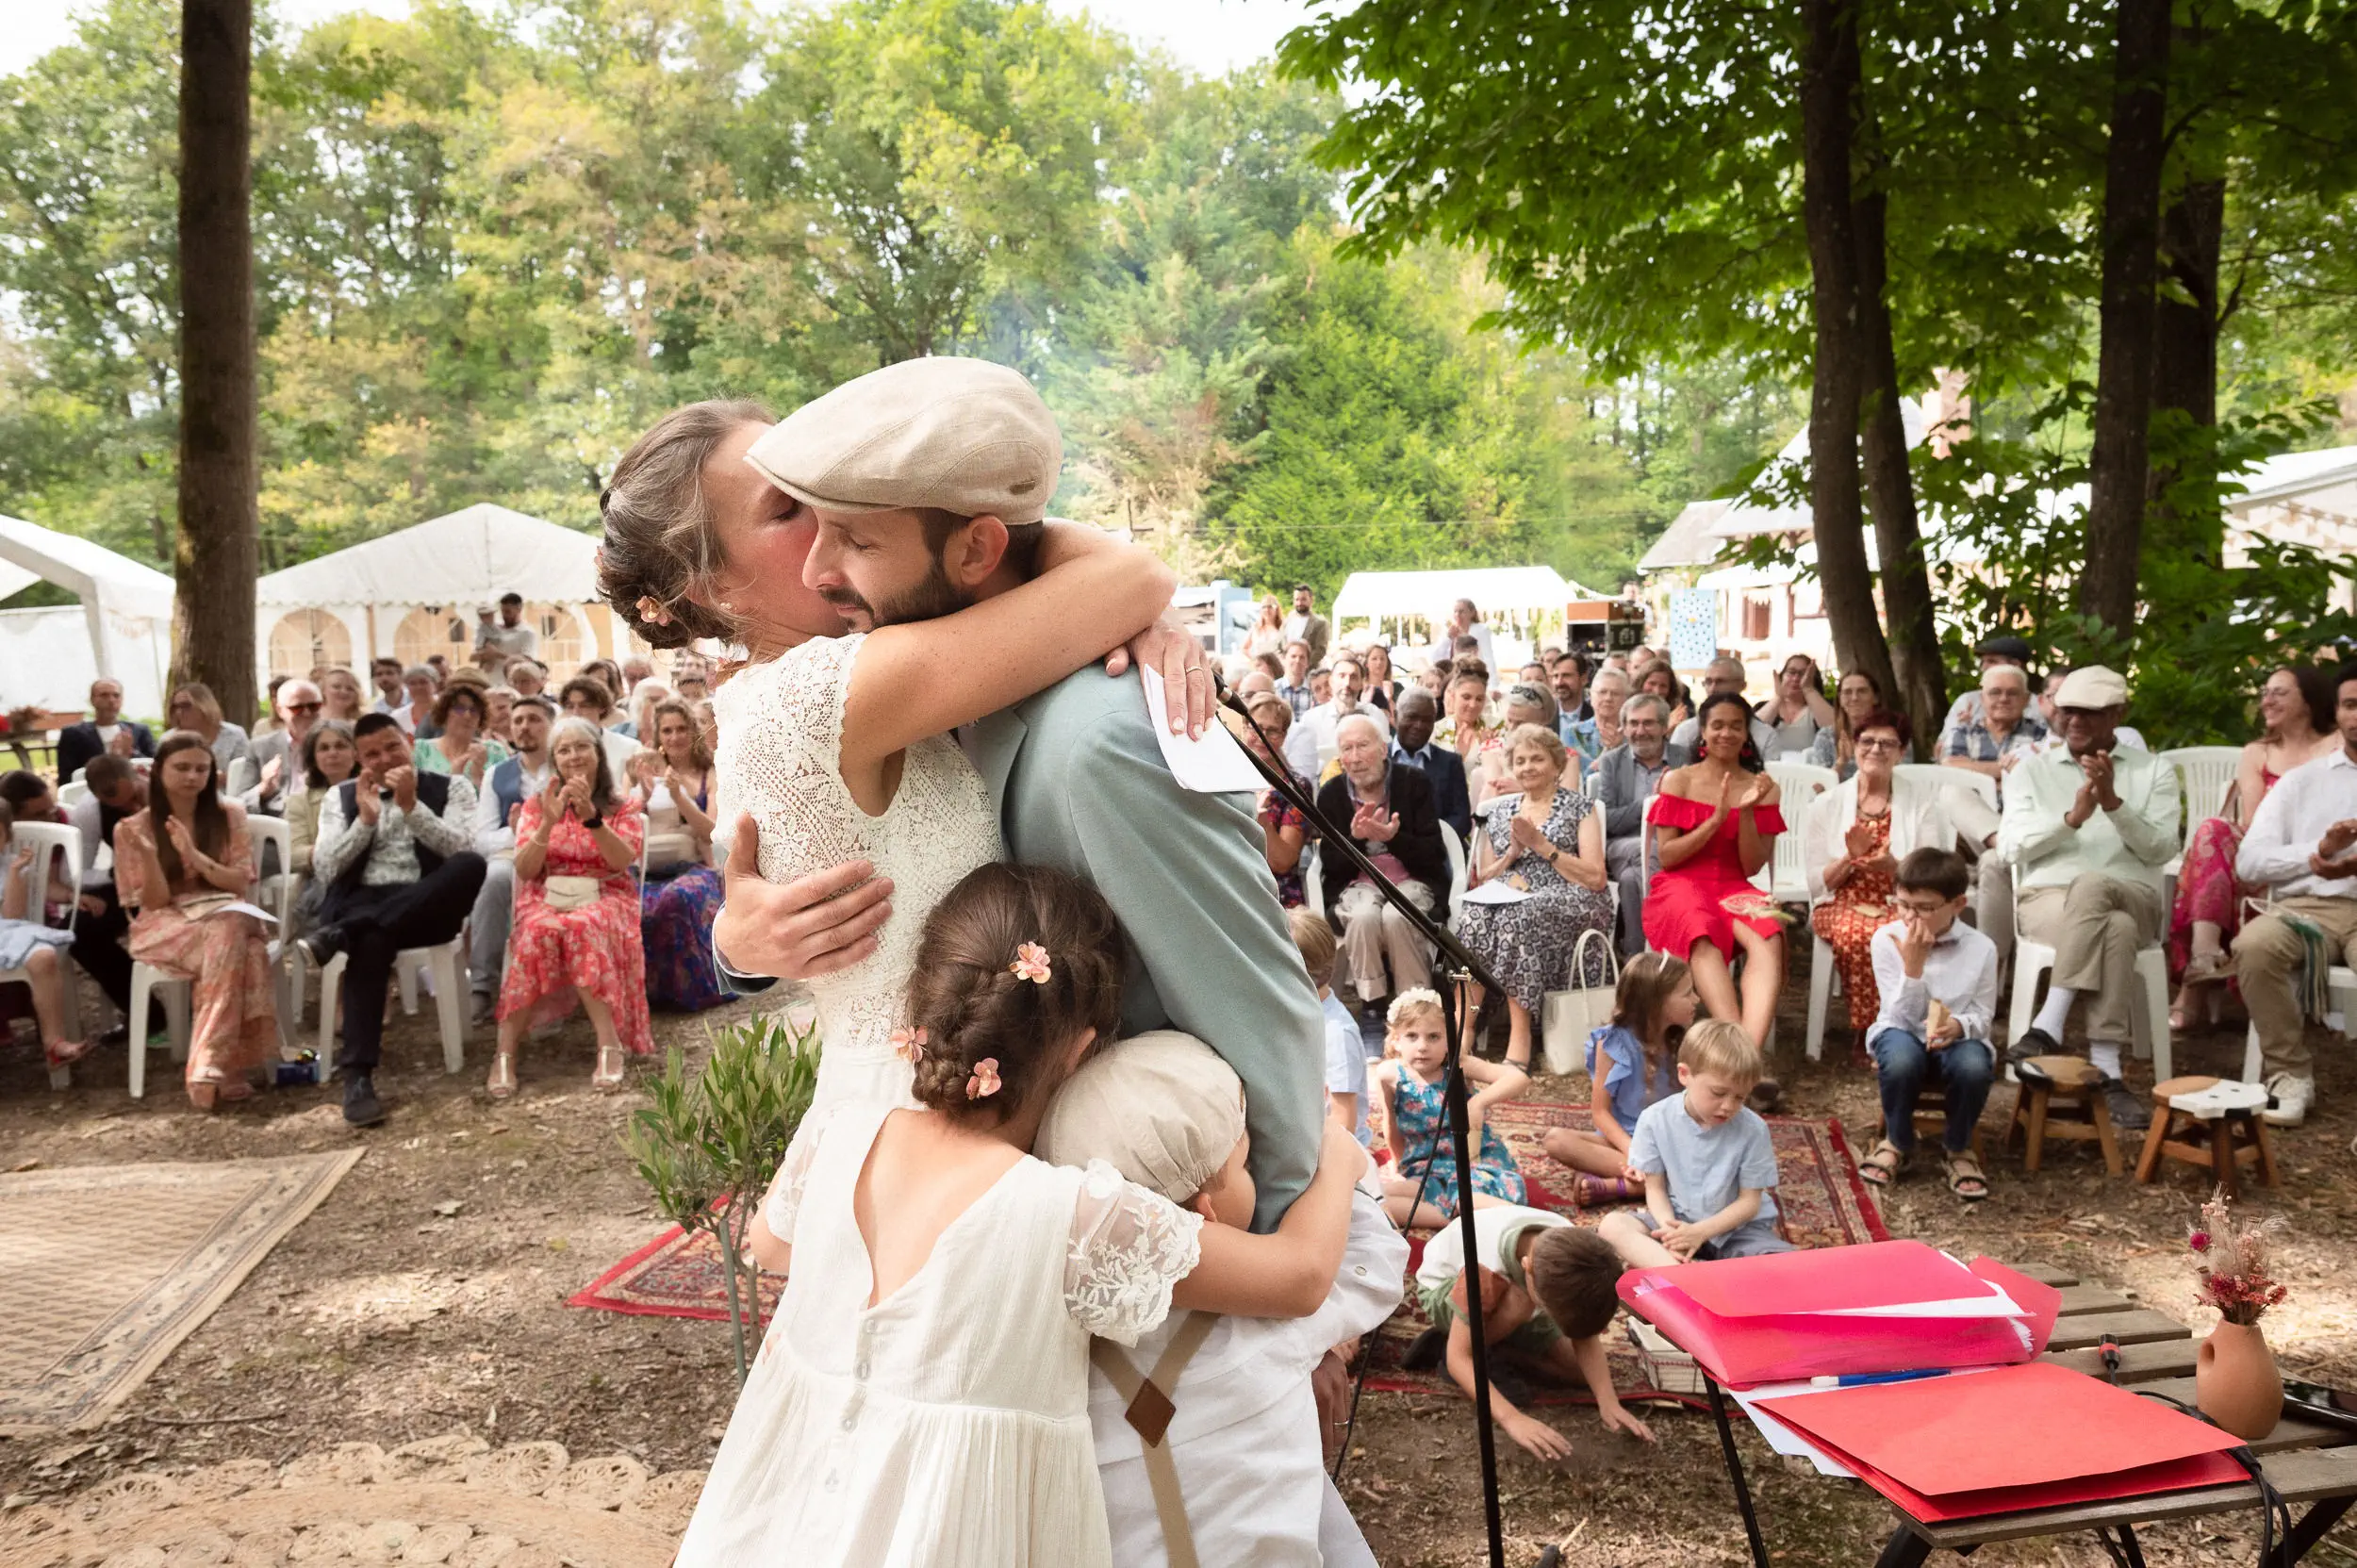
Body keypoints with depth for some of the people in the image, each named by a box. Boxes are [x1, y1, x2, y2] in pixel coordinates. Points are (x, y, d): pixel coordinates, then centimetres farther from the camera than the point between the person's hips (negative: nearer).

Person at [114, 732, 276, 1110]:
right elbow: (154, 902, -2)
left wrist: (194, 855, -15)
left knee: (227, 939, -38)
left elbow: (240, 883, 2)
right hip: (166, 925, -2)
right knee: (228, 946, -37)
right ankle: (227, 1068, -35)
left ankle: (208, 1068, -40)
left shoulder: (229, 815, 7)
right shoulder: (133, 829, 2)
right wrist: (148, 855, -20)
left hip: (226, 917, 2)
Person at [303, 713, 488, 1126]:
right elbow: (324, 870, 5)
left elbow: (461, 852, -5)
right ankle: (357, 1076, -40)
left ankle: (339, 936, -35)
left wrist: (411, 805, -14)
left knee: (472, 864, -35)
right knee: (370, 941, -40)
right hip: (361, 904, 0)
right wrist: (365, 820, -7)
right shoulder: (341, 796, 17)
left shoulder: (452, 786, 11)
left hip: (425, 907, 0)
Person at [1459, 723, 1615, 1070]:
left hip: (1571, 904, -3)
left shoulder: (1579, 807, 11)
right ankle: (1463, 1028, -36)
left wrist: (1541, 845, -6)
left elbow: (1596, 879, -1)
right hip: (1512, 899, 3)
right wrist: (1512, 854, 1)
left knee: (1519, 916, -37)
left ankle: (1520, 1035, -37)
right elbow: (1482, 880, 19)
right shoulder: (1499, 812, 22)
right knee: (1474, 918, -33)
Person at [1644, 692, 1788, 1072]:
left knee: (1768, 937, -34)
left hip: (1735, 889, 2)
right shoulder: (1678, 780, 6)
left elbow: (1752, 866, 5)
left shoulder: (1762, 788, 11)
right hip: (1680, 886, -2)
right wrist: (1717, 819, -11)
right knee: (1702, 936, -39)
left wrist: (1747, 811, -10)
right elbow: (1665, 856, 0)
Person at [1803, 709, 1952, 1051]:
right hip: (1841, 905, 0)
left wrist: (1894, 867, -17)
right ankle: (1866, 1035, -22)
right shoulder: (1825, 807, 10)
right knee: (1856, 933, -37)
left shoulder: (1924, 802, 10)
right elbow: (1817, 884, 6)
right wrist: (1850, 858, -13)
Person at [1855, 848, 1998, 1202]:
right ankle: (1898, 1144, -6)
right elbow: (1901, 1017, -12)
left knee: (1974, 1064, -36)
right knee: (1901, 1056, -38)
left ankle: (1957, 1150, -4)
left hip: (1954, 1040, 1)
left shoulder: (1980, 948, -7)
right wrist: (1913, 964, -25)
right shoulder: (1886, 939, -10)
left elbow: (1983, 1016, -1)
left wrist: (1959, 1026, -24)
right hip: (1904, 1036, 0)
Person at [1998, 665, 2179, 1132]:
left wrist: (2114, 803, -15)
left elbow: (2162, 849, 0)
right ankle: (2105, 1073, -39)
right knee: (2114, 929, -37)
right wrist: (2072, 817, -14)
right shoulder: (2031, 770, 15)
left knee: (2090, 886, -39)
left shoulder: (2154, 771, 14)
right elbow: (2011, 846, 1)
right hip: (2047, 898, 0)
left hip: (2133, 898, 0)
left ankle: (2049, 1030, -42)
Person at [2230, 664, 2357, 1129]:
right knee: (2253, 945, -32)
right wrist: (2316, 853, -12)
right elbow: (2248, 862, 7)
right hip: (2307, 905, 1)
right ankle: (2291, 1074, -17)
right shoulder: (2300, 781, 18)